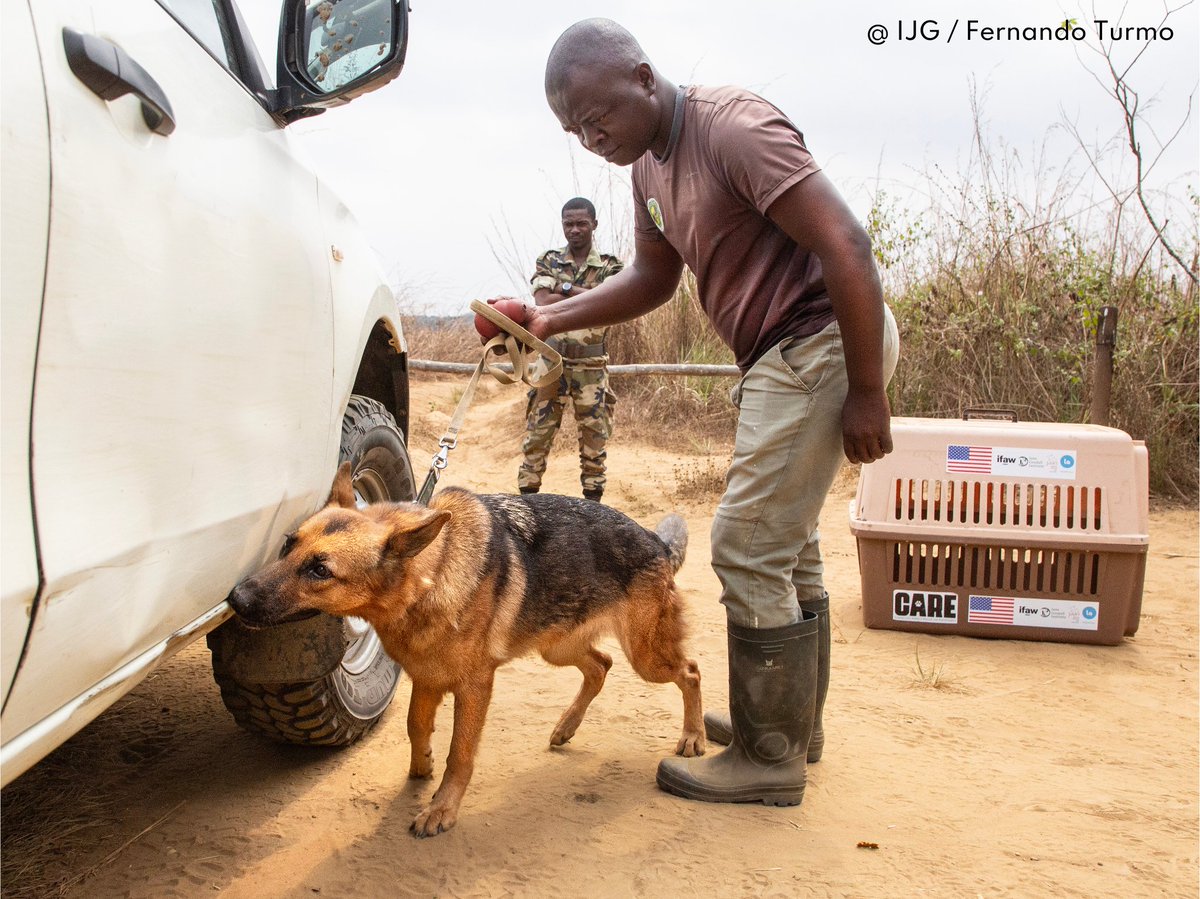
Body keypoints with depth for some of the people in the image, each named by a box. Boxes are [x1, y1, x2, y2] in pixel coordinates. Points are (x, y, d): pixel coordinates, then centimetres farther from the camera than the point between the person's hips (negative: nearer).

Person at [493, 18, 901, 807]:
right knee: (786, 540, 17)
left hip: (825, 340, -10)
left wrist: (867, 393, -21)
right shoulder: (649, 163, 9)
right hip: (782, 355, 10)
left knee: (750, 546, -9)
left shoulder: (733, 129, -19)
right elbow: (652, 279, 18)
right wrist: (550, 319, 4)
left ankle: (771, 759, 5)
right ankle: (794, 720, 33)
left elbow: (848, 246, -23)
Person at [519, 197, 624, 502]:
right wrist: (589, 295, -12)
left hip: (592, 366, 0)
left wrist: (565, 287, -11)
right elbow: (543, 303, -9)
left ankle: (592, 502, 14)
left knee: (595, 436, 4)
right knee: (537, 434, 2)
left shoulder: (610, 267, 5)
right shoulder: (547, 262, 7)